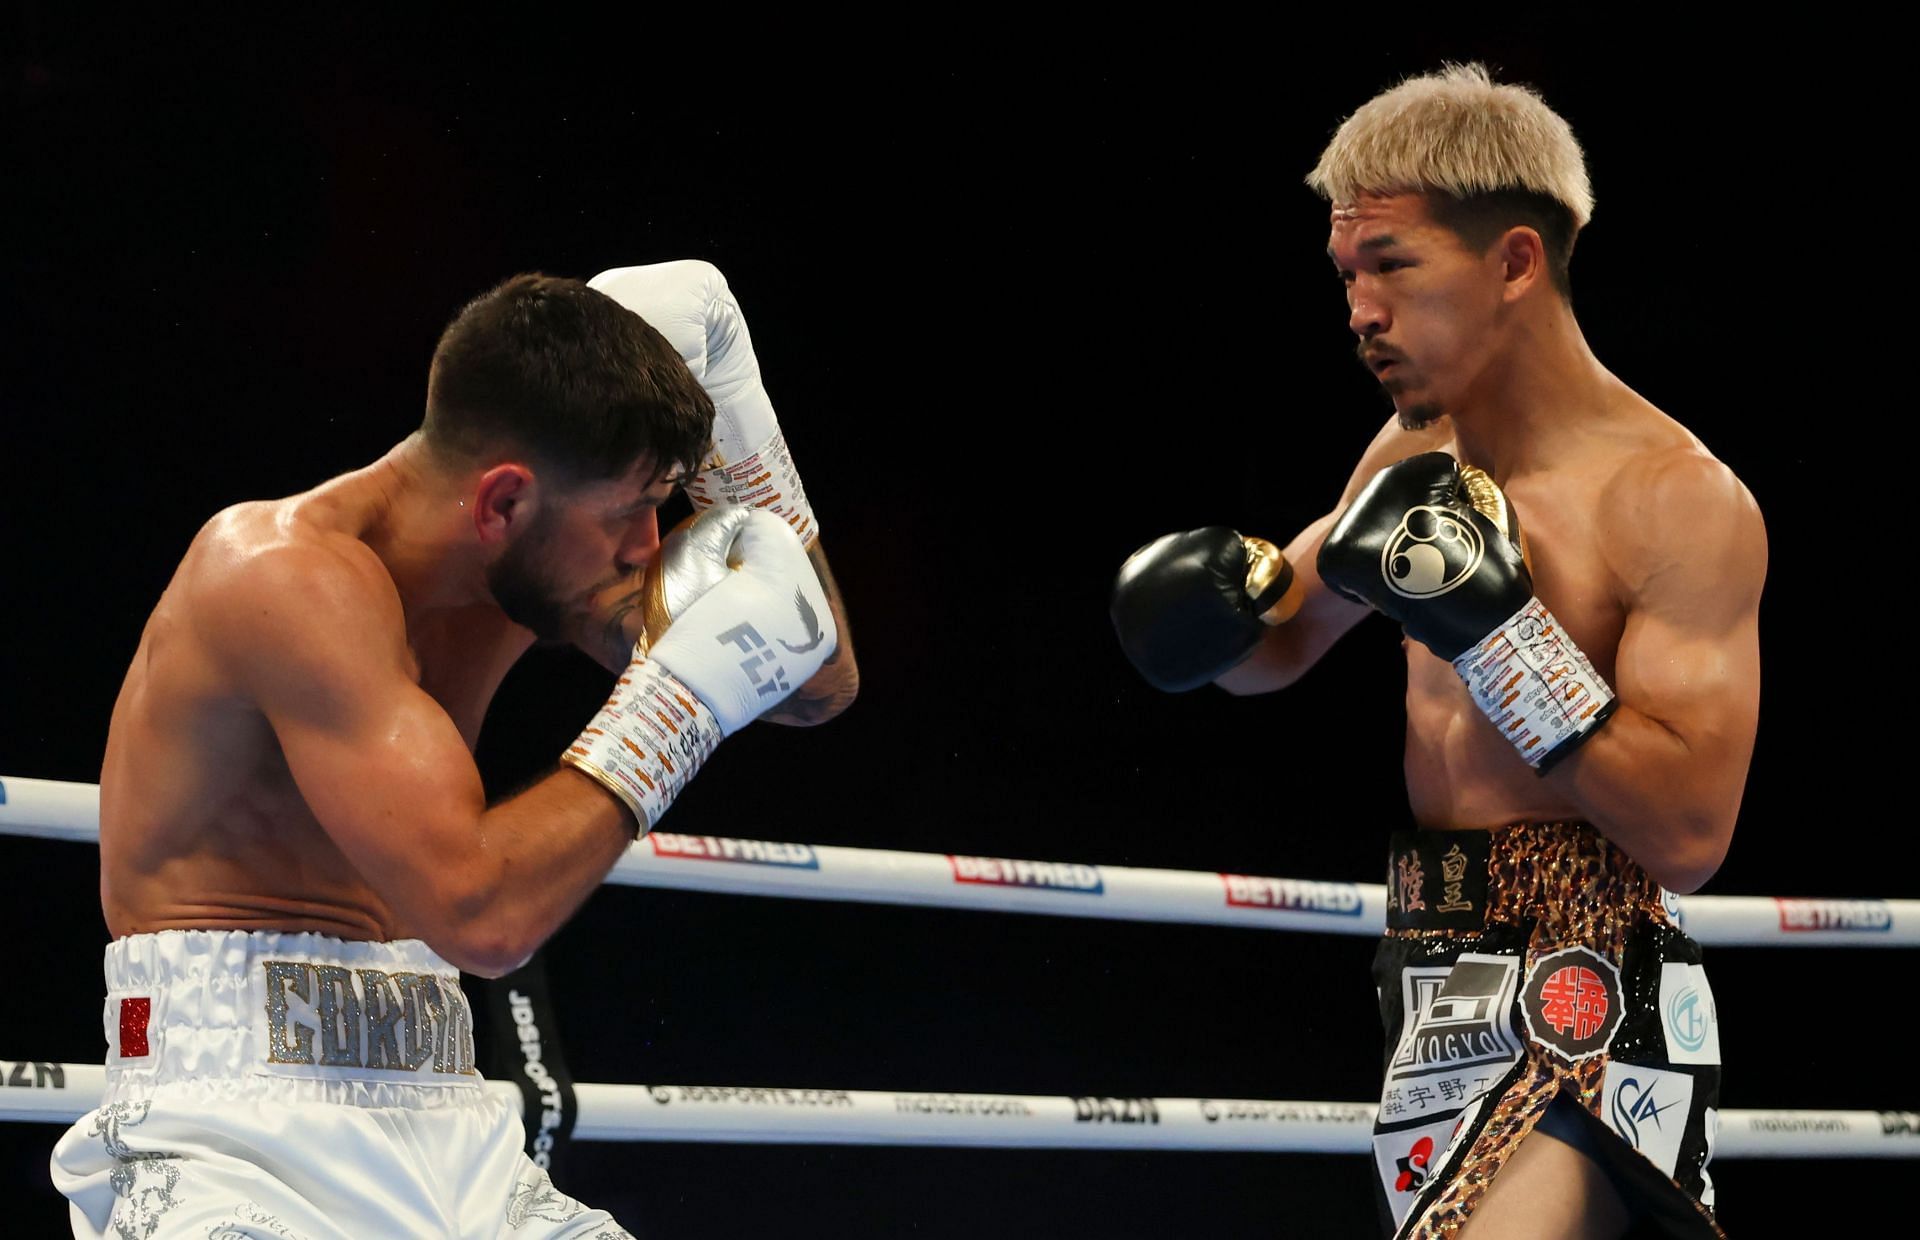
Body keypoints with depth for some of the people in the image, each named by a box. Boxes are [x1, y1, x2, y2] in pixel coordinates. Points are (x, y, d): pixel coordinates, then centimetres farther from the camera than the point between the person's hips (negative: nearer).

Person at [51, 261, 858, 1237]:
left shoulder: (530, 565, 8)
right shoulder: (294, 574, -15)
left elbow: (819, 686, 18)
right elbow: (481, 914, -23)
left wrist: (726, 386, 8)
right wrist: (678, 697, -15)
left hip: (447, 1143, 7)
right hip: (239, 1148, -7)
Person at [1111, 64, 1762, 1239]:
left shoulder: (1680, 501, -13)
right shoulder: (1418, 451, 10)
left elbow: (1691, 836, -19)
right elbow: (1281, 648, 26)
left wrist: (1497, 625, -22)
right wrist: (1228, 595, 2)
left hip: (1585, 1010, -8)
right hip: (1443, 1005, 8)